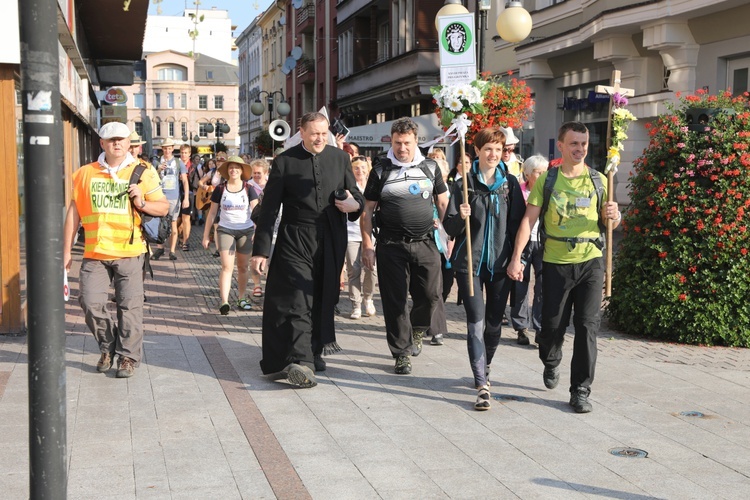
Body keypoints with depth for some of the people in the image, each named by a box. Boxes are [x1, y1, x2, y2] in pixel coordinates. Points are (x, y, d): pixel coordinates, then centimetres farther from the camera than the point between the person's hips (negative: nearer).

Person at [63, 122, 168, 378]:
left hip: (129, 252, -1)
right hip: (94, 253, 2)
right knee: (91, 302, -3)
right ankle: (108, 347, 21)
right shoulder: (85, 173, 8)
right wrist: (67, 250, 9)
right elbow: (73, 212, 11)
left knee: (129, 306, 0)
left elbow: (164, 207, 6)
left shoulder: (143, 173, 4)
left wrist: (142, 203, -15)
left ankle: (128, 356, 14)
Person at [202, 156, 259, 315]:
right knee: (227, 266, -12)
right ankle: (224, 302, -18)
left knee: (243, 267, 11)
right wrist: (206, 235, 5)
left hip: (246, 231, 1)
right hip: (225, 230, -1)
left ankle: (241, 298, 25)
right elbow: (212, 213, 6)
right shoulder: (220, 189, 1)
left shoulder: (249, 189, -1)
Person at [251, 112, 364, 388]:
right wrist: (260, 250, -6)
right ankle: (300, 362, -15)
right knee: (298, 299, -11)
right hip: (295, 240, -3)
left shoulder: (340, 158, 9)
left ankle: (314, 352, 25)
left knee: (324, 299, 10)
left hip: (331, 242, 4)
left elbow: (355, 194, 17)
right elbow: (269, 208, -1)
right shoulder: (285, 161, -1)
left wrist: (355, 204, -10)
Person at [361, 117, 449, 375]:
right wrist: (367, 246, -4)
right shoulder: (381, 170, 2)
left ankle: (417, 330, 32)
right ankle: (402, 353, 13)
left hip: (425, 243, 2)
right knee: (395, 301, 1)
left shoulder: (430, 167, 7)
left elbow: (443, 203, 15)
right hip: (391, 245, -1)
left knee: (431, 294, 0)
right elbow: (367, 209, 2)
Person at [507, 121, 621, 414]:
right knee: (552, 325, 5)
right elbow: (529, 220, -3)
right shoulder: (546, 180, 2)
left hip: (590, 261, 1)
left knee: (587, 326, -2)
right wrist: (516, 258, -11)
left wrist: (613, 215, -11)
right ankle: (551, 362, 39)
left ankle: (581, 390, 7)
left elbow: (610, 223, 14)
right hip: (555, 262, -1)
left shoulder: (598, 180, 8)